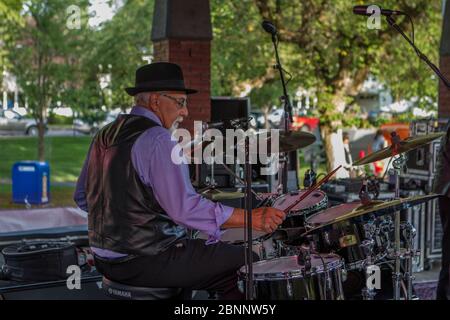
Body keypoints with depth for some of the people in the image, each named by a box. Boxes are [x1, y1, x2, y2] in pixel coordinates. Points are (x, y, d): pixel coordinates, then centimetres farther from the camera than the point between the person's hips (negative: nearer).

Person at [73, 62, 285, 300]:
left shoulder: (104, 135, 10)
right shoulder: (158, 140, -18)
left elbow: (82, 197, 17)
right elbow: (185, 208, -26)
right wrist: (251, 218, -24)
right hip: (148, 261, -9)